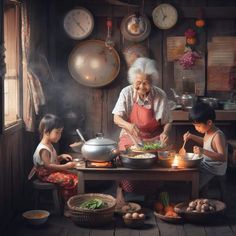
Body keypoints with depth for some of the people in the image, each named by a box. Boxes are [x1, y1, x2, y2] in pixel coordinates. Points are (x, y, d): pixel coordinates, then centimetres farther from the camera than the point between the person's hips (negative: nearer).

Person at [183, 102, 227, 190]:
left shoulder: (218, 135, -24)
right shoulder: (208, 131, 2)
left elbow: (223, 157, -31)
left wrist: (204, 151, -42)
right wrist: (192, 137, 9)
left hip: (214, 171, -9)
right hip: (205, 165, 9)